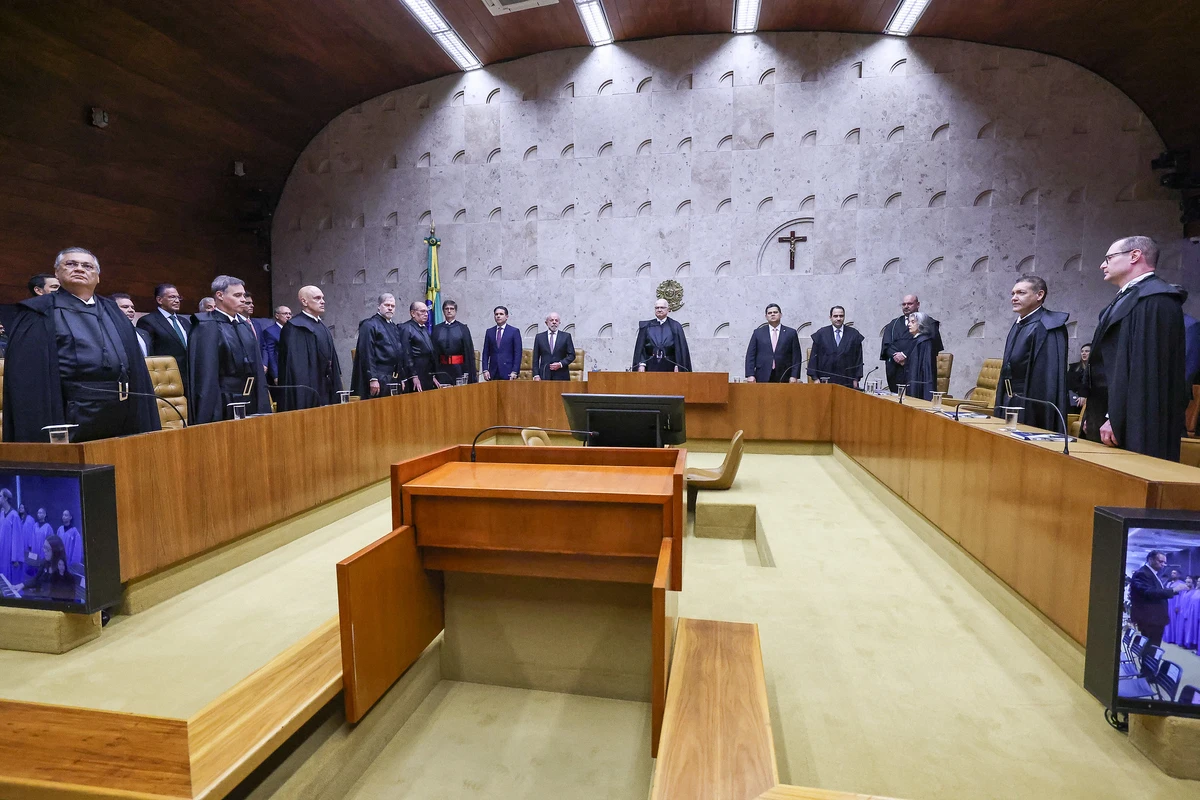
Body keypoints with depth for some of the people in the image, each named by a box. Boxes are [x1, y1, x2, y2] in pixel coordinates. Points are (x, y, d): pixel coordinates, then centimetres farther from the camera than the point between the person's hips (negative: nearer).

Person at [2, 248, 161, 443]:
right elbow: (26, 379, -3)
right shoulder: (39, 314, 5)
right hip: (71, 417, -4)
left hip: (124, 417, 4)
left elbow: (136, 366, 15)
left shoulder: (112, 311, 18)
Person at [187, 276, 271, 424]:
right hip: (224, 405, -6)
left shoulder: (245, 325, 13)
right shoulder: (207, 327, -8)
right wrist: (208, 418, -16)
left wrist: (262, 406, 10)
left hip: (251, 404, 6)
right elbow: (206, 374, -13)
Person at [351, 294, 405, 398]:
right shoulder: (369, 325, -7)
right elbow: (366, 354, -14)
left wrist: (400, 378, 16)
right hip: (379, 380, -8)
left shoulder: (394, 328, 18)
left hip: (394, 380, 8)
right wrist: (373, 379, -20)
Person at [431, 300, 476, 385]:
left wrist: (470, 373, -4)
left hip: (459, 368, -1)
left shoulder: (463, 328, 2)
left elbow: (469, 351, 1)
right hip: (442, 369, 1)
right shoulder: (437, 329, 8)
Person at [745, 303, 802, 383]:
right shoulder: (758, 332, 10)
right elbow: (750, 356, 6)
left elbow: (796, 357, 5)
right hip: (763, 378, 0)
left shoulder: (791, 333, 9)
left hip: (783, 378, 0)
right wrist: (750, 375, -4)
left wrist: (794, 376, -5)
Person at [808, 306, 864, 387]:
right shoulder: (821, 334, 6)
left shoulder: (854, 334, 7)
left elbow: (858, 358, 7)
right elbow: (814, 357, 5)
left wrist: (856, 379, 1)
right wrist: (815, 378, -2)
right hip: (826, 381, 0)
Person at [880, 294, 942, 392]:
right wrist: (895, 354, -12)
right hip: (896, 371, 4)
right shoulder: (894, 324, 20)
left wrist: (905, 355, -14)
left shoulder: (928, 323, 6)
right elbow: (886, 344, 8)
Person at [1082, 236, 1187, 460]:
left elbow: (1150, 368, -20)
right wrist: (1093, 416, 17)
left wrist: (1116, 419, -22)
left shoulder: (1156, 298, -11)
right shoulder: (1126, 298, 19)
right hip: (1108, 425, 9)